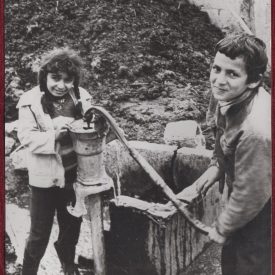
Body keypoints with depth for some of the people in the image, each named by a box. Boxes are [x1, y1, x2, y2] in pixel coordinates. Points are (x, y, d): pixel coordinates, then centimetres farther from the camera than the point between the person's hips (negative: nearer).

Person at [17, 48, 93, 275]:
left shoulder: (81, 97, -5)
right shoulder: (31, 101, -13)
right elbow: (26, 137, -18)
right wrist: (54, 136, -31)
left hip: (75, 175, 4)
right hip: (45, 178, -4)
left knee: (72, 227, 24)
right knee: (40, 234, 10)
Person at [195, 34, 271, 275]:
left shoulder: (257, 131, -39)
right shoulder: (232, 97, -14)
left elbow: (250, 196, -27)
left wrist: (223, 228, -12)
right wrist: (215, 167, -1)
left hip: (260, 216, -7)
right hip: (245, 196, 8)